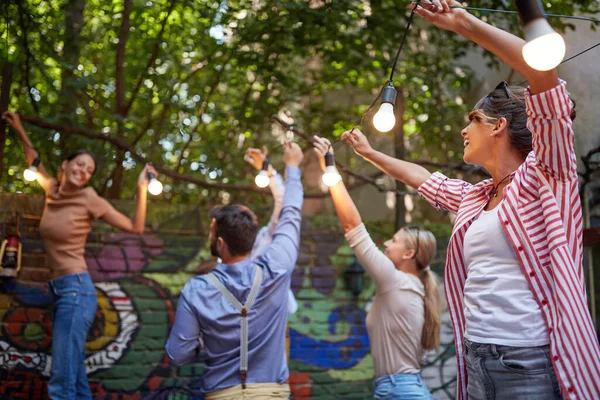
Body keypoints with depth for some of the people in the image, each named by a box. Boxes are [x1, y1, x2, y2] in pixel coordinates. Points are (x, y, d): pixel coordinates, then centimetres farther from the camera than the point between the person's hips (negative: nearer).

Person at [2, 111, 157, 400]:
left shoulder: (89, 198, -6)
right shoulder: (53, 191, 10)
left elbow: (136, 227, -3)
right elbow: (35, 163, 32)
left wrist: (142, 188, -9)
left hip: (75, 289, -7)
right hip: (58, 289, 7)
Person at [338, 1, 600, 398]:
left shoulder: (542, 177, -6)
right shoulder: (474, 197, 15)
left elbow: (545, 68, -18)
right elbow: (423, 178, 34)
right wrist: (369, 152, 42)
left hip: (534, 365, -7)